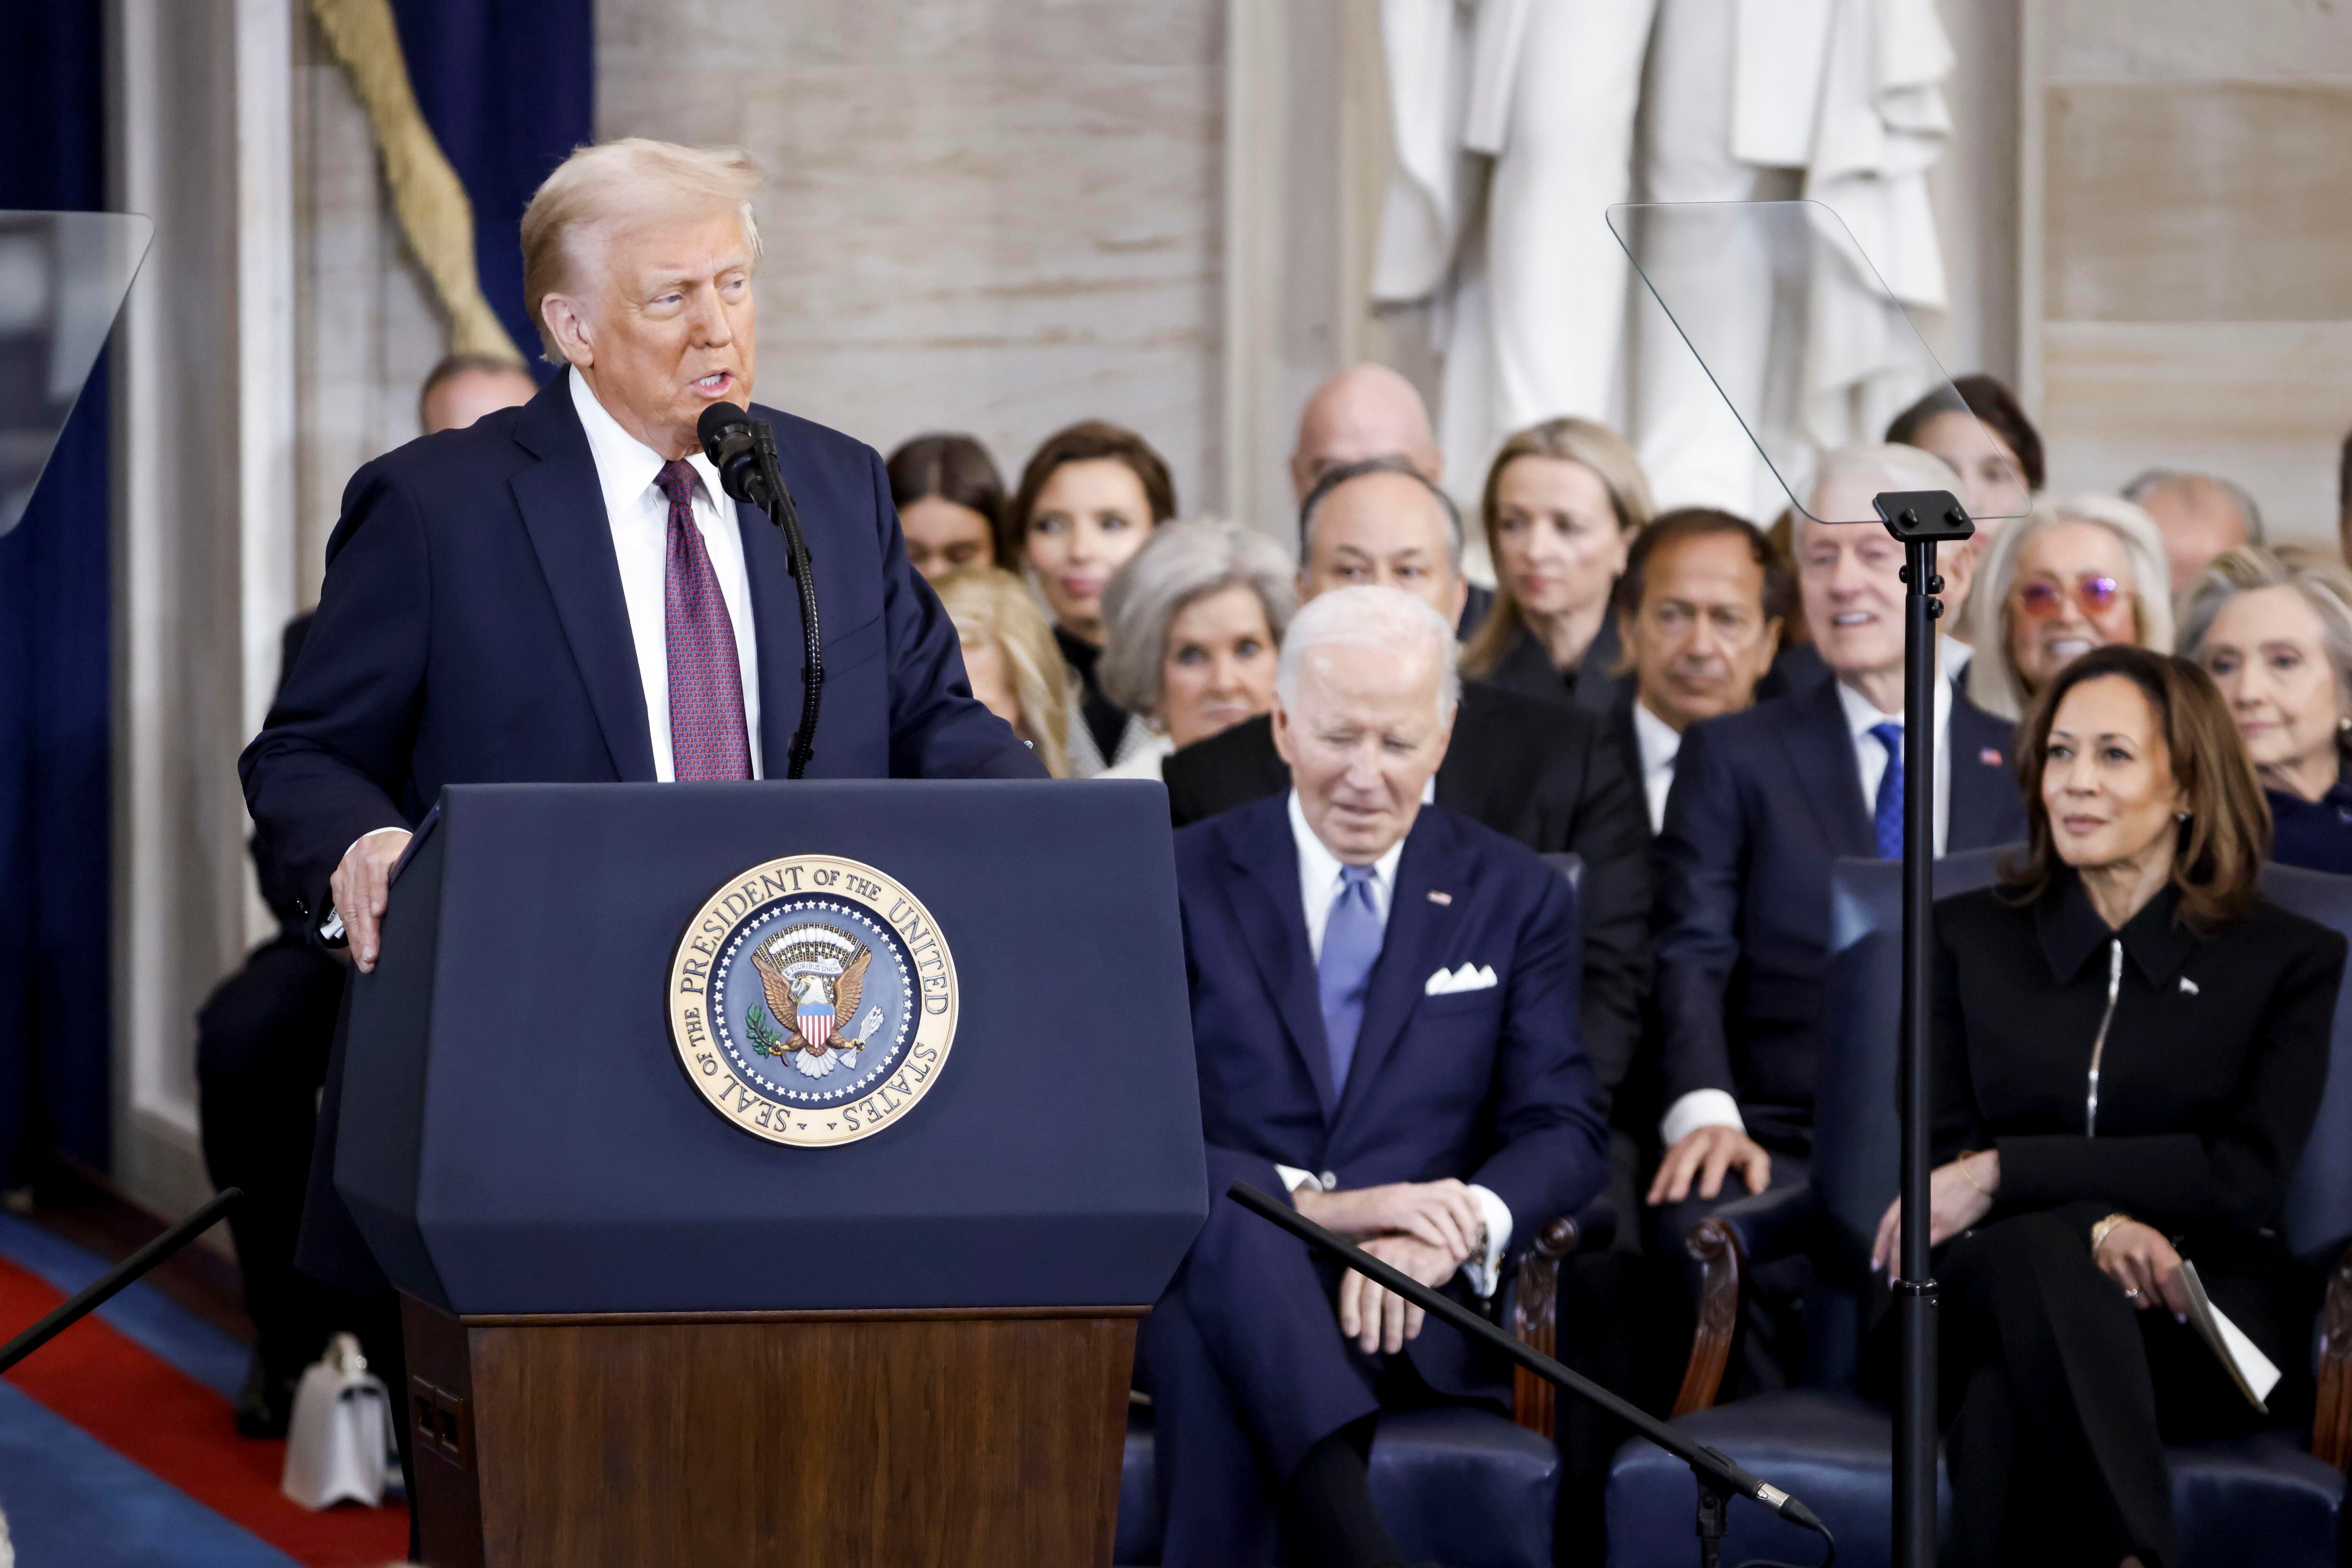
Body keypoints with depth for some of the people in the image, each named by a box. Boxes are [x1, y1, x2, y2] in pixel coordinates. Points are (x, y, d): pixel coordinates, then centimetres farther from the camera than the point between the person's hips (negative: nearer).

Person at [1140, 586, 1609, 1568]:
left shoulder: (1517, 898, 15)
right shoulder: (1182, 885, 9)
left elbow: (1564, 1132, 6)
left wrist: (1459, 1229, -18)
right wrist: (1317, 1205, -19)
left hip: (1416, 1304, 0)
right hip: (1211, 1274, 0)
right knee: (1228, 1212, -41)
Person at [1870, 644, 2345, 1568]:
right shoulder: (1965, 938, 18)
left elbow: (2249, 1177, -3)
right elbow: (1939, 1156, 6)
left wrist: (2006, 1173, -13)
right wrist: (2095, 1223, -16)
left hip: (2208, 1326, -1)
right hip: (1991, 1294, 1)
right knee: (2039, 1250, -38)